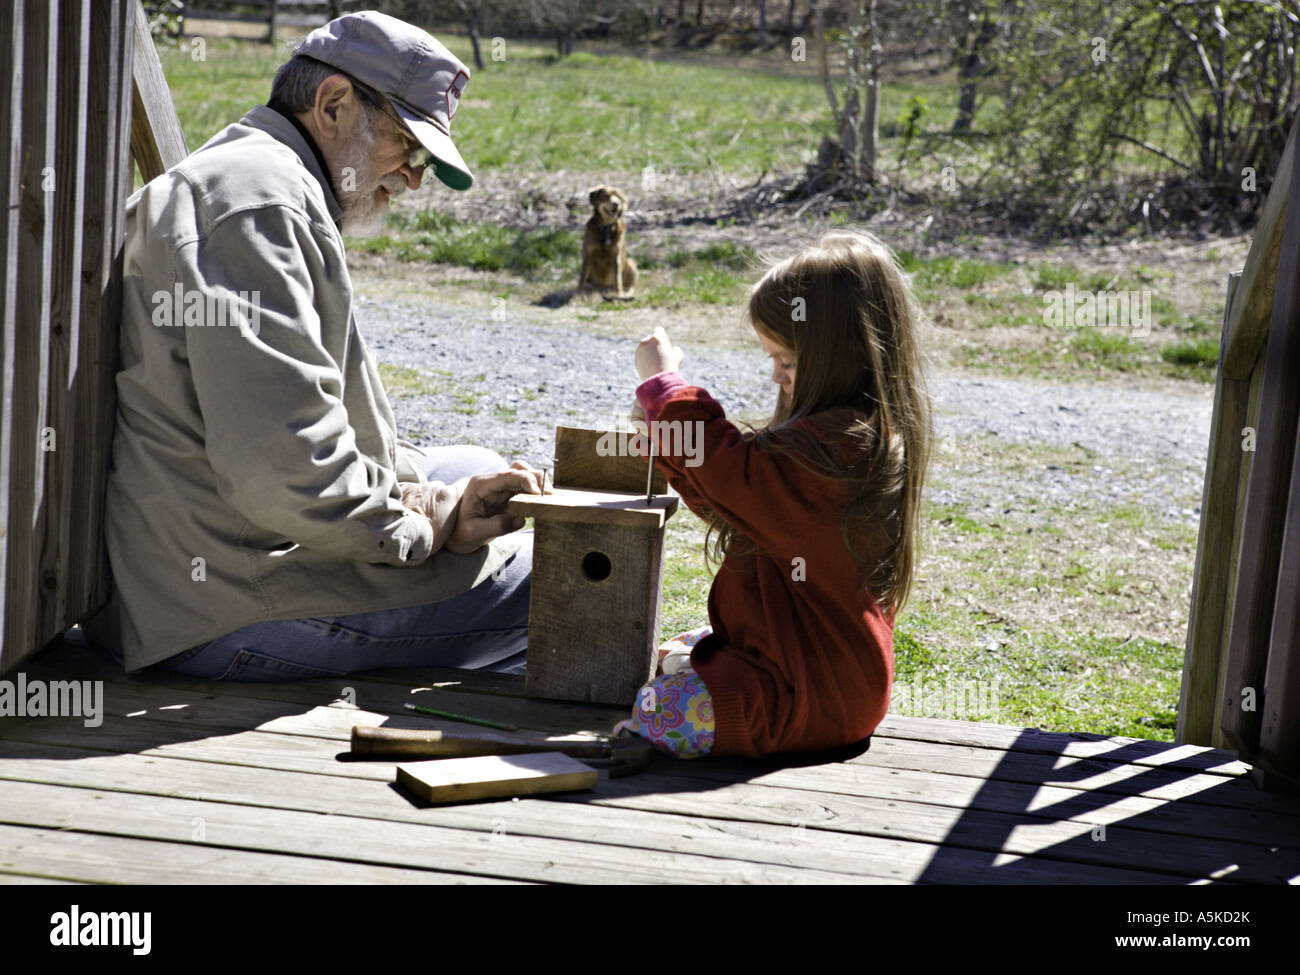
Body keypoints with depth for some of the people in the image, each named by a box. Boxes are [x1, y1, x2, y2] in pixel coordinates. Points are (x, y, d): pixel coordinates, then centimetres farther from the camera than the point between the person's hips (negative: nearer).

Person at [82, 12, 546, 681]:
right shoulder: (259, 194, -17)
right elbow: (284, 469, -28)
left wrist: (419, 491, 3)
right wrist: (426, 525, -13)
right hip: (224, 618, -12)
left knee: (472, 470, 24)